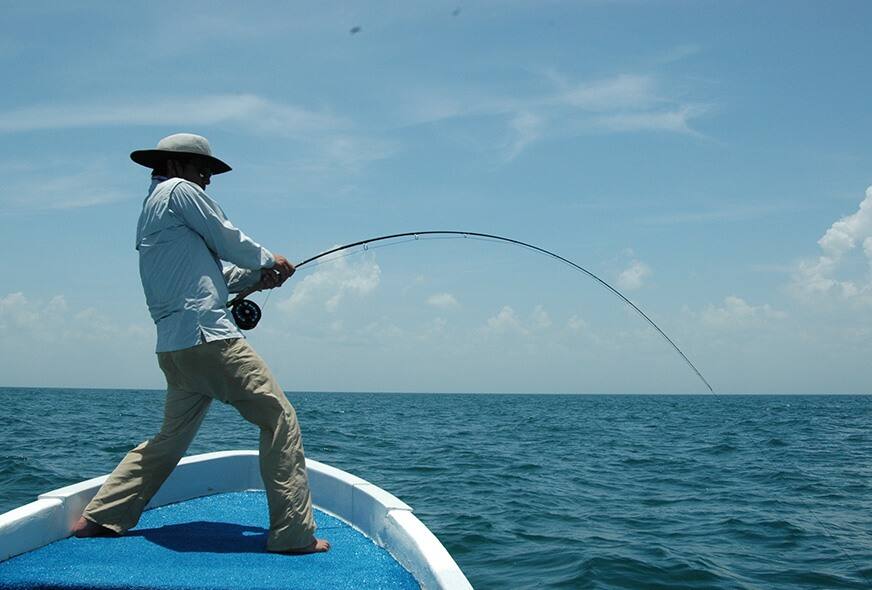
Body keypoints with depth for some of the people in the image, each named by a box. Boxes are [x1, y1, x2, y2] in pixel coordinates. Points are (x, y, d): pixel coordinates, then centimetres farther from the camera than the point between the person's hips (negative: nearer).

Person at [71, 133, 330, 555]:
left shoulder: (150, 209, 25)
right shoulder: (179, 190, -2)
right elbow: (229, 241, 0)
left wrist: (256, 277, 19)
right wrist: (270, 261, 17)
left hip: (173, 347, 10)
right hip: (207, 337, -10)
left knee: (171, 437, 20)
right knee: (279, 419, -6)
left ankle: (100, 518, 22)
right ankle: (293, 534, -8)